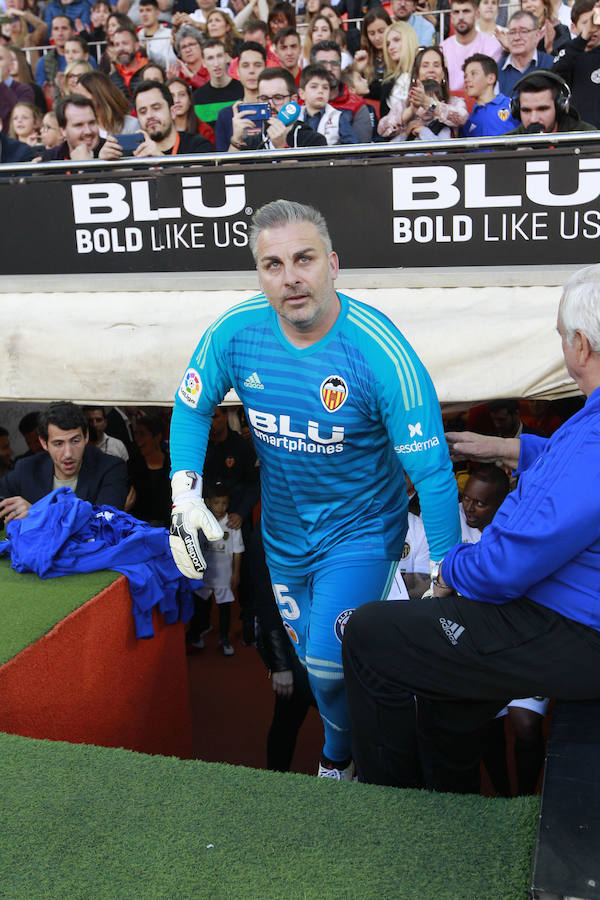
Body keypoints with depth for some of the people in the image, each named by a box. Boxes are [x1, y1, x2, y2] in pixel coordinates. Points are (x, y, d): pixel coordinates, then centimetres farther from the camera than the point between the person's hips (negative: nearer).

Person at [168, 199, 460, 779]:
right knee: (309, 658, 20)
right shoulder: (235, 334, -15)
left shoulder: (382, 353, -27)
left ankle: (339, 756, 17)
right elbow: (191, 408, 3)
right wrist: (185, 494, -10)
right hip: (284, 531, 5)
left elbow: (433, 473, -21)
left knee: (328, 664, -18)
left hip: (361, 530, -4)